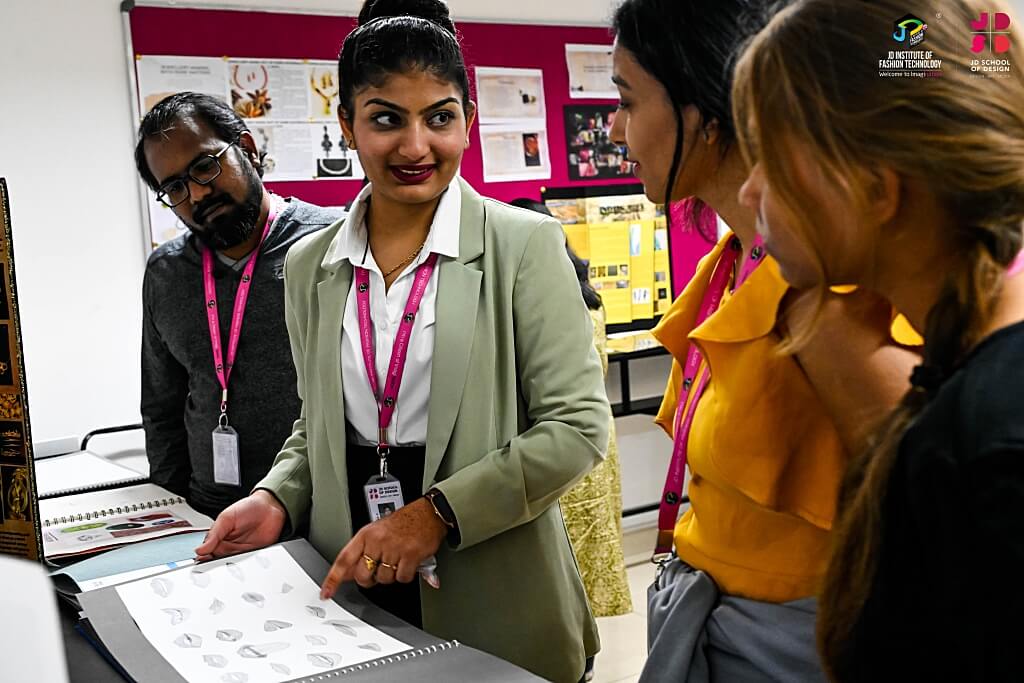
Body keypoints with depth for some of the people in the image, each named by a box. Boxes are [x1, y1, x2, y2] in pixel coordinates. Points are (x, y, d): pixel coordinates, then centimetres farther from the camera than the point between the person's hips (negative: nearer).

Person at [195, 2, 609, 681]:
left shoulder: (525, 245, -9)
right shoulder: (309, 265, 5)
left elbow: (576, 426, -13)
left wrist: (434, 513, -19)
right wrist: (277, 499, -4)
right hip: (351, 595, 4)